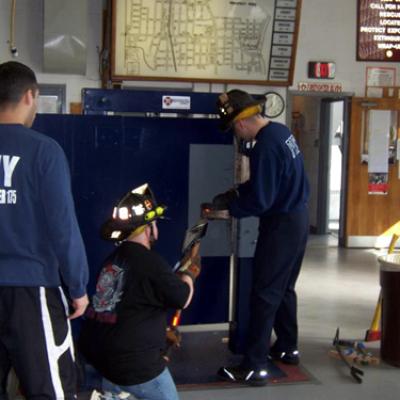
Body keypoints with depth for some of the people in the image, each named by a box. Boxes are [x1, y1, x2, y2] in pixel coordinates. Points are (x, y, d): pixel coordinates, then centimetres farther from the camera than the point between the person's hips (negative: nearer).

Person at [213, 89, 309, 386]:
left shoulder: (265, 147, -25)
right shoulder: (280, 131, 5)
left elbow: (260, 201, -23)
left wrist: (229, 206, -8)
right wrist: (236, 192, 8)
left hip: (281, 225, -10)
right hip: (297, 217, 10)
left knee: (264, 295, -4)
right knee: (283, 288, 21)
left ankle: (255, 367, 2)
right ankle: (287, 348, 34)